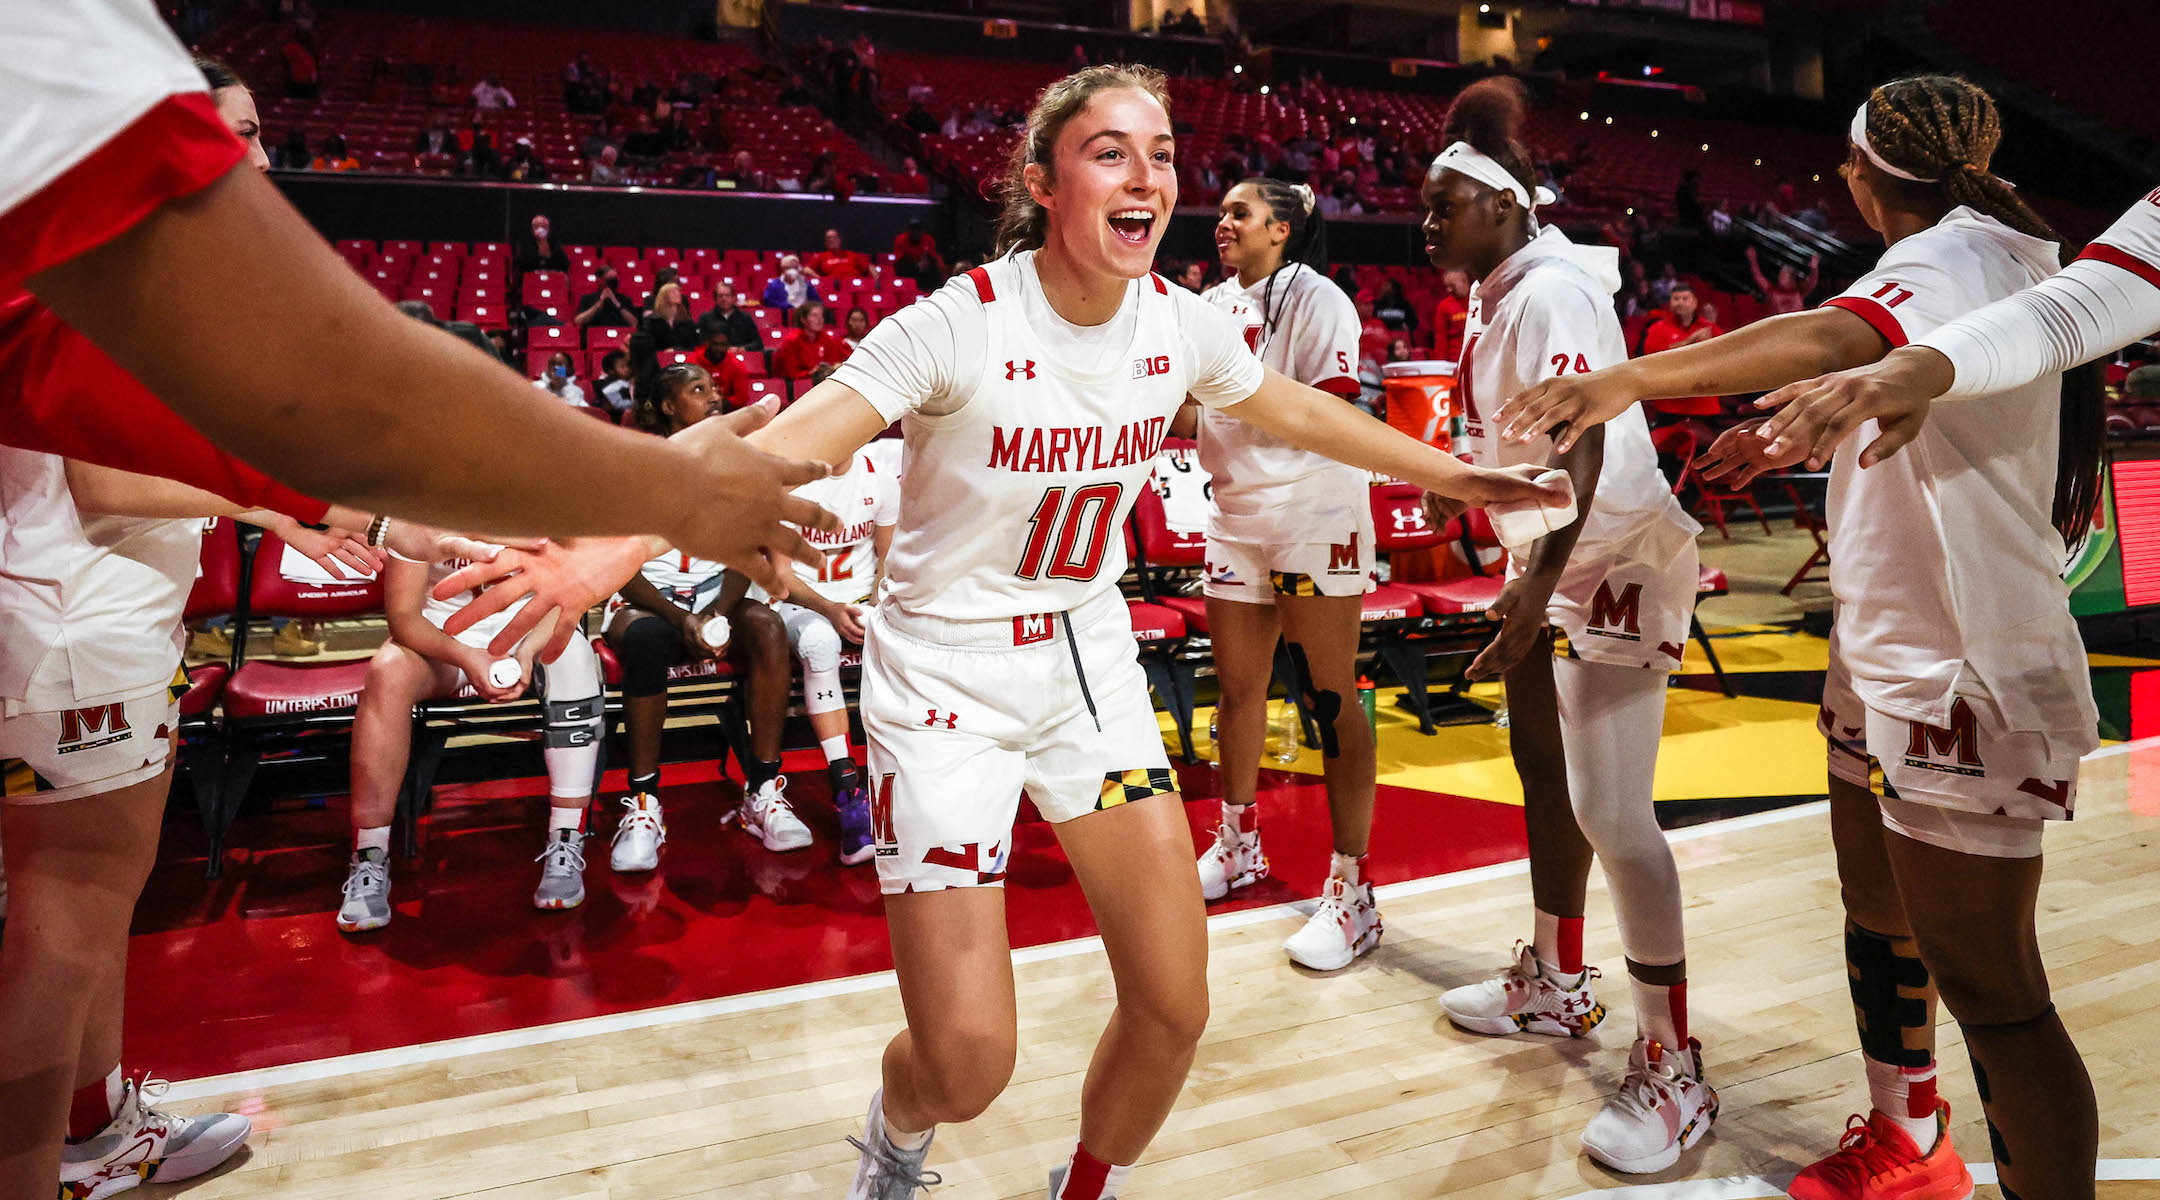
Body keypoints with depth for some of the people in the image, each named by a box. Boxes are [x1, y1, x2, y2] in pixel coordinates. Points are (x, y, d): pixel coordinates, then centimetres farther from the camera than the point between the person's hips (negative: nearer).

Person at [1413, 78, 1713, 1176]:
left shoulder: (1555, 291, -18)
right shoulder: (1492, 301, 9)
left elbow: (1583, 441, -30)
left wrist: (1540, 581, -39)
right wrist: (1521, 578, 21)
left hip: (1617, 555, -10)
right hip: (1548, 552, 10)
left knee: (1610, 812, -11)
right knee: (1544, 768, 17)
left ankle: (1673, 1067, 2)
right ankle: (1555, 985, 35)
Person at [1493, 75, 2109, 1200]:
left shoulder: (1955, 257, -17)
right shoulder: (1972, 260, 15)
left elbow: (1836, 338, -39)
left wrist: (1630, 378, -47)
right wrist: (1802, 442, 21)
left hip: (1964, 682, -11)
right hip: (1885, 665, 11)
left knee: (1988, 989, -2)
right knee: (1879, 924, 22)